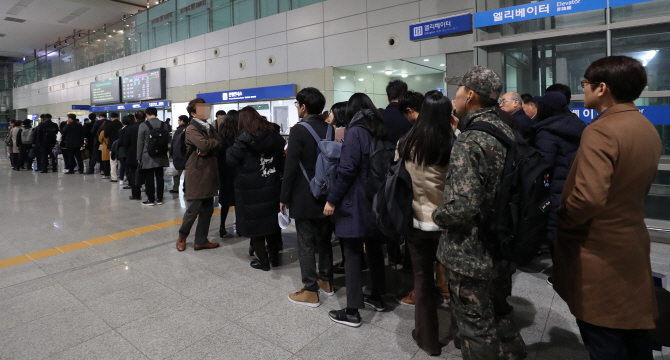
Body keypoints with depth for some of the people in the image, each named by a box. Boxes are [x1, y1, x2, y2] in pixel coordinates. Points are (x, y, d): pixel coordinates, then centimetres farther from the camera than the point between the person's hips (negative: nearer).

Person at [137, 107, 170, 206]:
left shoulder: (143, 125, -9)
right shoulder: (164, 125, 0)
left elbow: (140, 142, -5)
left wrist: (139, 157, 2)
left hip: (148, 157, -3)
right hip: (160, 156, 4)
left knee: (149, 178, 3)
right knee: (160, 177, 8)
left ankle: (150, 199, 8)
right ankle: (159, 199, 14)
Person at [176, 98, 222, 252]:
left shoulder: (209, 128, 14)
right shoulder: (191, 129, -9)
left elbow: (218, 145, 2)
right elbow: (203, 144, -24)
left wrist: (208, 150, -16)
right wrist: (214, 142, -6)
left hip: (209, 175, 7)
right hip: (196, 176, -7)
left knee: (207, 211, 12)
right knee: (193, 210, 3)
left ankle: (201, 241, 24)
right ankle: (182, 236, 27)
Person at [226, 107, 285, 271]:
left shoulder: (245, 137, -13)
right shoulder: (273, 134, 4)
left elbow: (230, 159, -13)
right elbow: (281, 159, 10)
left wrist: (231, 149, 5)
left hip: (250, 188, -5)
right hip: (272, 186, 6)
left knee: (254, 222, 7)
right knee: (270, 218, 19)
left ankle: (263, 261, 14)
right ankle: (274, 254, 28)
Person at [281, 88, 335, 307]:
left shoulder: (299, 130, -14)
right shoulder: (330, 129, 3)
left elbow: (290, 167, -16)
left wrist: (284, 197, -9)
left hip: (305, 198, -6)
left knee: (306, 244, 3)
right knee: (324, 240, 17)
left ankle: (310, 292, 11)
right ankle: (326, 282, 31)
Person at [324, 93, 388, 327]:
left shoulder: (355, 132, -12)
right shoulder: (381, 132, 9)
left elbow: (347, 171, -20)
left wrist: (332, 200, -14)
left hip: (355, 202, -7)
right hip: (376, 201, 8)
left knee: (352, 254, -2)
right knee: (374, 248, 17)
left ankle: (352, 311, 5)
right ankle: (377, 297, 32)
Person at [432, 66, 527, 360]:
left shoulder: (468, 142, -23)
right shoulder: (506, 132, 3)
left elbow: (463, 205, -30)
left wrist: (437, 215, -12)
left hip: (472, 253, -9)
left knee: (476, 325, 9)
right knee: (500, 313, 26)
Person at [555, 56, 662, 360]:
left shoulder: (601, 131, -22)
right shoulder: (648, 129, 8)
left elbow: (589, 198, -32)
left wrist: (560, 221, -15)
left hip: (598, 253, -9)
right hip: (631, 243, 9)